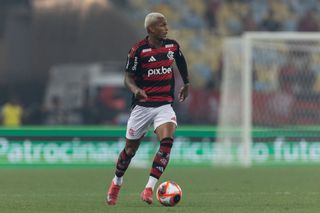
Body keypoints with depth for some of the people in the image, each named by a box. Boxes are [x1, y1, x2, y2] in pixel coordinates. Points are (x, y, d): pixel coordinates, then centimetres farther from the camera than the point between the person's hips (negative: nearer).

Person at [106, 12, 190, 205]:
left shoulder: (172, 46, 2)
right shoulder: (138, 50, -11)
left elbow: (181, 62, 24)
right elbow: (128, 78, -8)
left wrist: (186, 84, 28)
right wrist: (136, 90, -28)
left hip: (165, 105, 2)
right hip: (143, 105, -2)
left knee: (167, 141, -23)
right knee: (131, 148, 9)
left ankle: (149, 189, -22)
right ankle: (116, 183, 36)